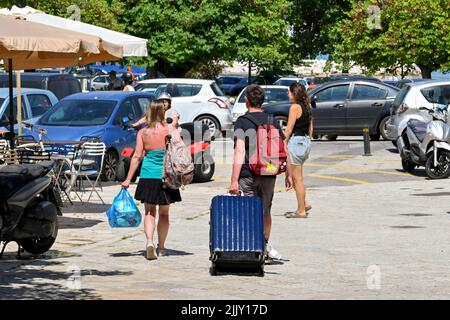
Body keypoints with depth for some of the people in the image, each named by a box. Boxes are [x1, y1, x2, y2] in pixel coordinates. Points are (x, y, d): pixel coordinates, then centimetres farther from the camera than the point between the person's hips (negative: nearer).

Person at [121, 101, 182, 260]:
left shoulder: (142, 133, -1)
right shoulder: (171, 131, -3)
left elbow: (137, 156, -2)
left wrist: (128, 179, 2)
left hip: (148, 175, 0)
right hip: (166, 176, 0)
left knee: (150, 212, 7)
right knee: (164, 213, 14)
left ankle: (149, 242, -15)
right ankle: (161, 247, 21)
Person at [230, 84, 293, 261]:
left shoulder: (242, 122, -7)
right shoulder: (272, 121, 5)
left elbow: (240, 152, -15)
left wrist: (234, 180, -17)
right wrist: (288, 174, 13)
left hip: (248, 174, -4)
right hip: (269, 174, 4)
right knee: (265, 211, 21)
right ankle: (265, 245, 29)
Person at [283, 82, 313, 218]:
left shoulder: (295, 107, -13)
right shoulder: (307, 107, 12)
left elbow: (288, 130, -15)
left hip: (295, 141, -9)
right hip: (306, 141, 9)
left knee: (297, 178, -2)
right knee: (296, 177, 19)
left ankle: (301, 210, 1)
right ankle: (304, 204, 16)